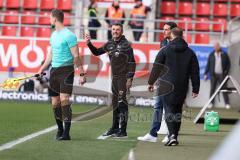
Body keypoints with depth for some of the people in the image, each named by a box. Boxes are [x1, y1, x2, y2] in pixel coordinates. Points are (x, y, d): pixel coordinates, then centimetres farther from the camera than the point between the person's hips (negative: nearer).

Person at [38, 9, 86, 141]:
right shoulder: (53, 35, 14)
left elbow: (76, 56, -12)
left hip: (66, 70, -8)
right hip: (54, 71, 8)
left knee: (64, 99, -16)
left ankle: (66, 133, -18)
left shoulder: (69, 35, -11)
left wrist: (82, 74, -15)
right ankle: (60, 129, 22)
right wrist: (41, 70, 25)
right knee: (55, 102, 8)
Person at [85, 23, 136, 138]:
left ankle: (123, 130, -9)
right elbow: (97, 52, 23)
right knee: (115, 103, 12)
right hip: (114, 77, 7)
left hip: (123, 77, -7)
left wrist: (130, 78, -17)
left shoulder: (126, 45, -9)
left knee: (122, 102, -10)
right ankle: (115, 128, 21)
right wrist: (89, 44, 7)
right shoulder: (110, 44, 11)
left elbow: (132, 63, -11)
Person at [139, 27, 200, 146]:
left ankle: (172, 135, -22)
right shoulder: (190, 52, 6)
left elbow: (156, 68, 1)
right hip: (182, 88, 3)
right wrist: (195, 89, 10)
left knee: (169, 109, -5)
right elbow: (195, 72, 6)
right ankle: (174, 136, 15)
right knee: (177, 111, 13)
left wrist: (151, 82, 11)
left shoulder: (165, 50, -2)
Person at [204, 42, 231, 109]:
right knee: (212, 89, 2)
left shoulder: (224, 54, 3)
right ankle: (211, 103, 8)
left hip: (222, 74, -1)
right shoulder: (211, 55, 5)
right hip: (213, 74, 1)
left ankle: (227, 103, 1)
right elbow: (208, 65, 6)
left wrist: (226, 71, 0)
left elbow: (228, 63, 10)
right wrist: (206, 74, 4)